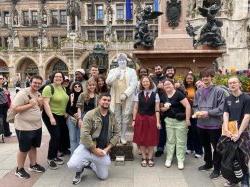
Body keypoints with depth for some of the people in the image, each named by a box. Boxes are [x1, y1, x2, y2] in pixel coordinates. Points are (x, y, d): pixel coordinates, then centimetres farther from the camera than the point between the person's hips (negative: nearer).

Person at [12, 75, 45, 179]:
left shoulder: (38, 94, 6)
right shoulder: (22, 93, -18)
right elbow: (14, 109, -23)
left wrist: (40, 103, -5)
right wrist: (30, 104, -27)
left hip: (37, 126, 7)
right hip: (24, 127, -7)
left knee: (33, 146, 20)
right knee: (24, 149, 7)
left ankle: (33, 165, 37)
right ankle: (19, 169, 25)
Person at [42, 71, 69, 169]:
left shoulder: (63, 88, 8)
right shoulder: (49, 88, -15)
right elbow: (46, 104, -21)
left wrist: (65, 113, 16)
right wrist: (51, 117, -26)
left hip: (61, 116, 8)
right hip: (51, 115, -8)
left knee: (63, 135, 10)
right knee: (56, 136, -12)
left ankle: (55, 156, 25)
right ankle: (50, 158, 6)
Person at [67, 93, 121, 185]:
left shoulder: (112, 116, 3)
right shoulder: (90, 114, -12)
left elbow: (117, 133, 4)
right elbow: (84, 134, -18)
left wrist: (107, 148, -7)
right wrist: (94, 149, -17)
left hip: (103, 150, 4)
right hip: (87, 147, -4)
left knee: (103, 176, 10)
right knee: (72, 165, -27)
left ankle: (90, 164, 38)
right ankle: (80, 169, 11)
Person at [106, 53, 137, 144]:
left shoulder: (132, 71, 7)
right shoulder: (113, 71, 13)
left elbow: (133, 84, -4)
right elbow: (108, 82, -1)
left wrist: (125, 94, -15)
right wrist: (115, 75, -17)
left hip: (127, 99, -1)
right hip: (115, 98, 1)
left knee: (125, 118, 3)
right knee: (116, 118, 4)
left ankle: (123, 136, 12)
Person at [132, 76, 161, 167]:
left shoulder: (155, 95, 1)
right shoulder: (138, 95, 4)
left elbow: (157, 109, 0)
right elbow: (135, 108, 4)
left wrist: (158, 121, -5)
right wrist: (134, 120, -1)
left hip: (151, 119, -1)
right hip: (140, 119, 1)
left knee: (151, 139, 5)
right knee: (141, 139, 6)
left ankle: (150, 158, 19)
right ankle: (144, 158, 19)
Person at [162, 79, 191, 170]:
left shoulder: (178, 94, -13)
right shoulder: (164, 96, 6)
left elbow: (188, 106, -17)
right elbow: (161, 108, 18)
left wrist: (187, 119, -18)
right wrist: (164, 108, -6)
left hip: (180, 121, -5)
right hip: (169, 120, 5)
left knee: (181, 141, 4)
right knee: (170, 140, 12)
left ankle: (180, 160, 16)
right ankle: (169, 159, 24)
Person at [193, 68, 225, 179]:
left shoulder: (218, 91, -9)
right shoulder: (199, 91, 7)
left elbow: (221, 108, -14)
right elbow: (195, 106, 13)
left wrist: (208, 113, -19)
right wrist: (197, 112, -8)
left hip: (214, 124, -5)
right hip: (201, 124, 6)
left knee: (216, 147, 7)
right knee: (205, 145, 21)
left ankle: (217, 169, 22)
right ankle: (208, 163, 40)